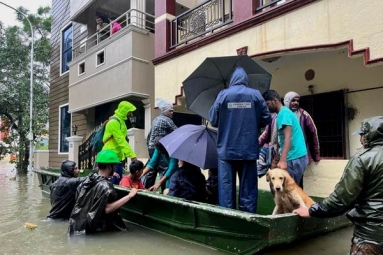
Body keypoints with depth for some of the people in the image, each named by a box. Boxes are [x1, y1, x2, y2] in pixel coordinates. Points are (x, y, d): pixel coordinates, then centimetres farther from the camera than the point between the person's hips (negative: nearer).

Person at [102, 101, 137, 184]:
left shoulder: (120, 121, 14)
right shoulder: (114, 122, -17)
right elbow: (121, 141, -24)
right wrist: (132, 155, -26)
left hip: (118, 157, 10)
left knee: (118, 182, 12)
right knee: (112, 183, -8)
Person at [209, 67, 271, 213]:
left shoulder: (223, 94, -1)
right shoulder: (255, 94, 2)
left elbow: (213, 120, 0)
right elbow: (266, 120, 3)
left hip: (226, 149, -1)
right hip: (249, 149, 1)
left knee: (226, 186, 5)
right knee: (248, 187, 8)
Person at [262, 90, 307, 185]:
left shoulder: (283, 113, -11)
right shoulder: (285, 112, 18)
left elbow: (288, 137, -23)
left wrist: (282, 160, -31)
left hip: (294, 158, -10)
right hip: (298, 156, 10)